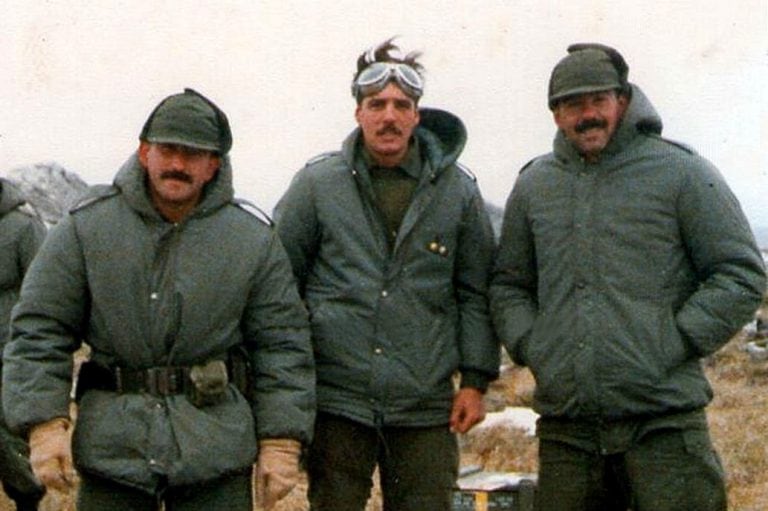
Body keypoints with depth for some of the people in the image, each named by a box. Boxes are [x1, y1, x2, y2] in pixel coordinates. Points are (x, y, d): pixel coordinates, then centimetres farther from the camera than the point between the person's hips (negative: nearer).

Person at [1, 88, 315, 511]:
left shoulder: (254, 241, 4)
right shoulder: (85, 229, 2)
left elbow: (282, 345, 5)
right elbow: (39, 329, 2)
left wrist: (281, 443, -1)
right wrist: (45, 423, -7)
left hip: (216, 449, 0)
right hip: (112, 448, 0)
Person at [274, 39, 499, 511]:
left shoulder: (457, 190, 5)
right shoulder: (317, 183, 2)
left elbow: (476, 292, 9)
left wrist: (476, 381, 4)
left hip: (427, 408, 1)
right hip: (336, 404, -1)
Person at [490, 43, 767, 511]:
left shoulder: (680, 171, 1)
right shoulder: (534, 184, 14)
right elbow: (508, 284, 22)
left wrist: (675, 345, -10)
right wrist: (529, 347, 4)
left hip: (663, 424, -4)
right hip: (565, 426, 4)